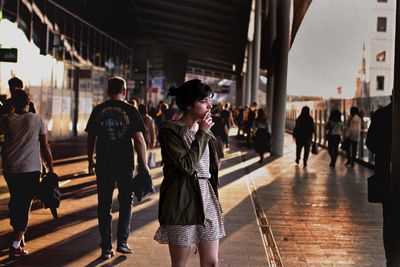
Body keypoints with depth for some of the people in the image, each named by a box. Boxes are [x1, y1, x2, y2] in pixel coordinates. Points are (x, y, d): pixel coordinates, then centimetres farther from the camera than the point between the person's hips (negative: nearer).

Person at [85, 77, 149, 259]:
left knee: (104, 205, 9)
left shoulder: (98, 110, 2)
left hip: (103, 164, 2)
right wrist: (143, 164, -3)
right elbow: (139, 139, -9)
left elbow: (90, 137, 6)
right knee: (125, 202, 15)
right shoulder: (130, 111, -5)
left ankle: (106, 247, 10)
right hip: (125, 164, -2)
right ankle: (122, 242, 12)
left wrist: (90, 159, 18)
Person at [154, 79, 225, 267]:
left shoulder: (205, 129, 12)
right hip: (182, 202, -6)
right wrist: (202, 134, -13)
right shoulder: (170, 130, -10)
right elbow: (187, 165, -19)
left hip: (206, 199, 6)